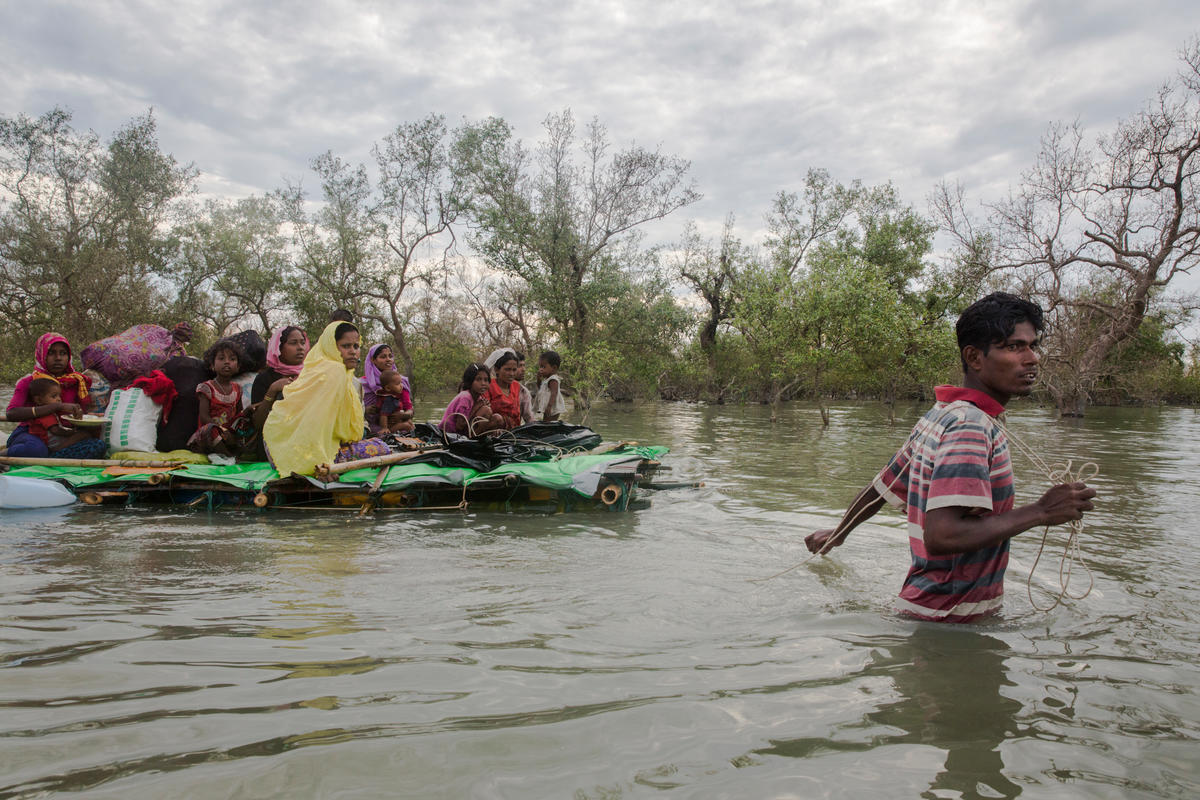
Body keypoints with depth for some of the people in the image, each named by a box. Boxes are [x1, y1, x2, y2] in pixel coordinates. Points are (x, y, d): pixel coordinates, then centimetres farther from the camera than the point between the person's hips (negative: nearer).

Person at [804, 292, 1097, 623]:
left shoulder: (938, 415, 8)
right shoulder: (970, 425, -20)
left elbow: (882, 487, 18)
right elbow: (941, 536, -30)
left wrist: (837, 532, 33)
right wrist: (1039, 512, -23)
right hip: (948, 615, -9)